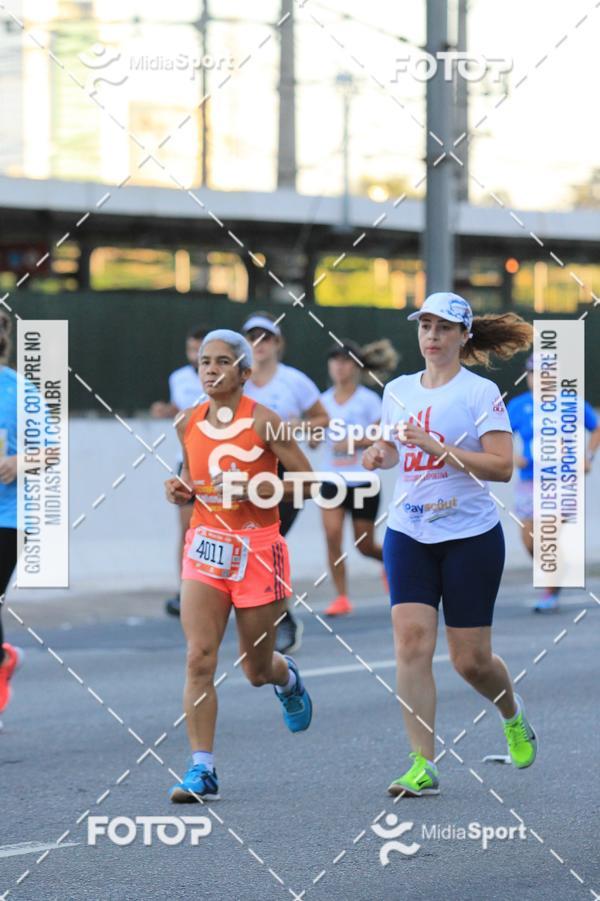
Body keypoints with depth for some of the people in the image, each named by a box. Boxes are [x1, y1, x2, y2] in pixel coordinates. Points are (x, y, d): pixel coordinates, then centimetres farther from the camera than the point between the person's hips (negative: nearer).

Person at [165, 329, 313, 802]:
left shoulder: (263, 421, -10)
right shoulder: (189, 424, 4)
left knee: (257, 669, 10)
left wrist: (250, 487, -23)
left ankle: (289, 678, 49)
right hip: (205, 547, 3)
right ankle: (202, 770, -12)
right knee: (199, 658, -14)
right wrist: (182, 489, -2)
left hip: (258, 550, -3)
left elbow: (307, 479, -10)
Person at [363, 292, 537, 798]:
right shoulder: (398, 391, 9)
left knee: (470, 659, 2)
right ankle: (423, 766, -10)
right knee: (411, 642, -12)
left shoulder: (481, 392, -7)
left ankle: (514, 718, 35)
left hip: (471, 535, -4)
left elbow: (502, 466, -15)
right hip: (409, 533, 4)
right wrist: (380, 455, 0)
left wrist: (436, 445, -23)